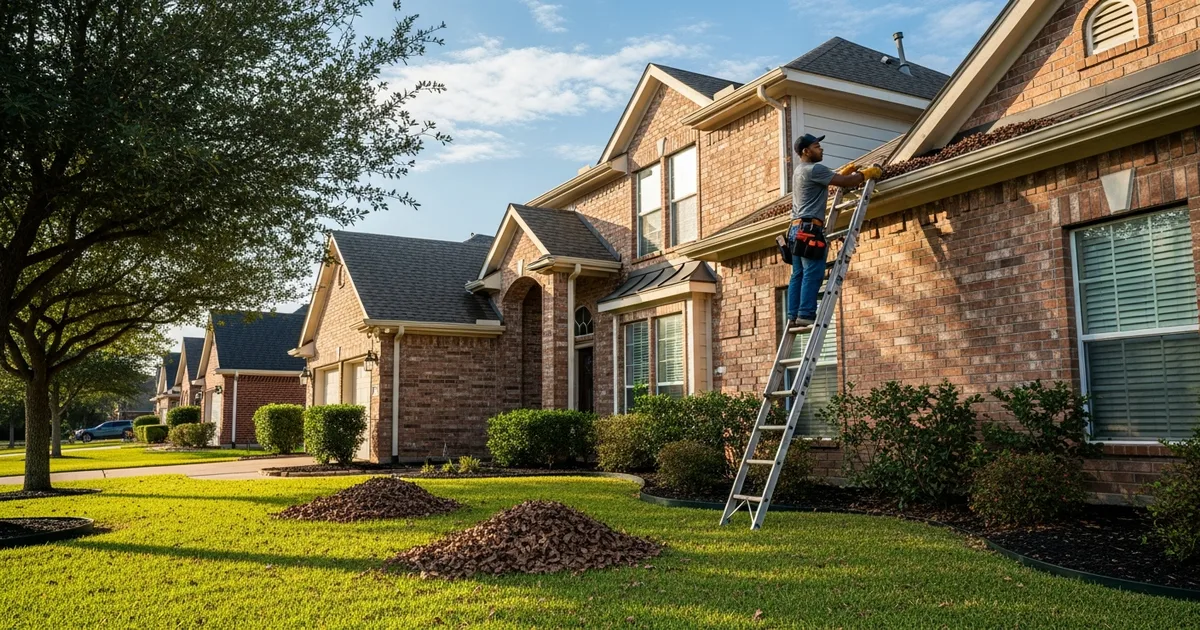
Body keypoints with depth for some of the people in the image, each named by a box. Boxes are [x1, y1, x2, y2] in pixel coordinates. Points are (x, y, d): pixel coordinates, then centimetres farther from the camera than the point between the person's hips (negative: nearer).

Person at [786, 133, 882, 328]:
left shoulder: (800, 171, 24)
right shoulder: (814, 169, -9)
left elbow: (831, 178, 37)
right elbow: (846, 182, -10)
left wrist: (845, 171, 29)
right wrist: (867, 173, 4)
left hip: (797, 228, 10)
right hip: (810, 228, -10)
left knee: (798, 275, 4)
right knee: (813, 274, -13)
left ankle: (793, 317, 1)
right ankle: (806, 315, -18)